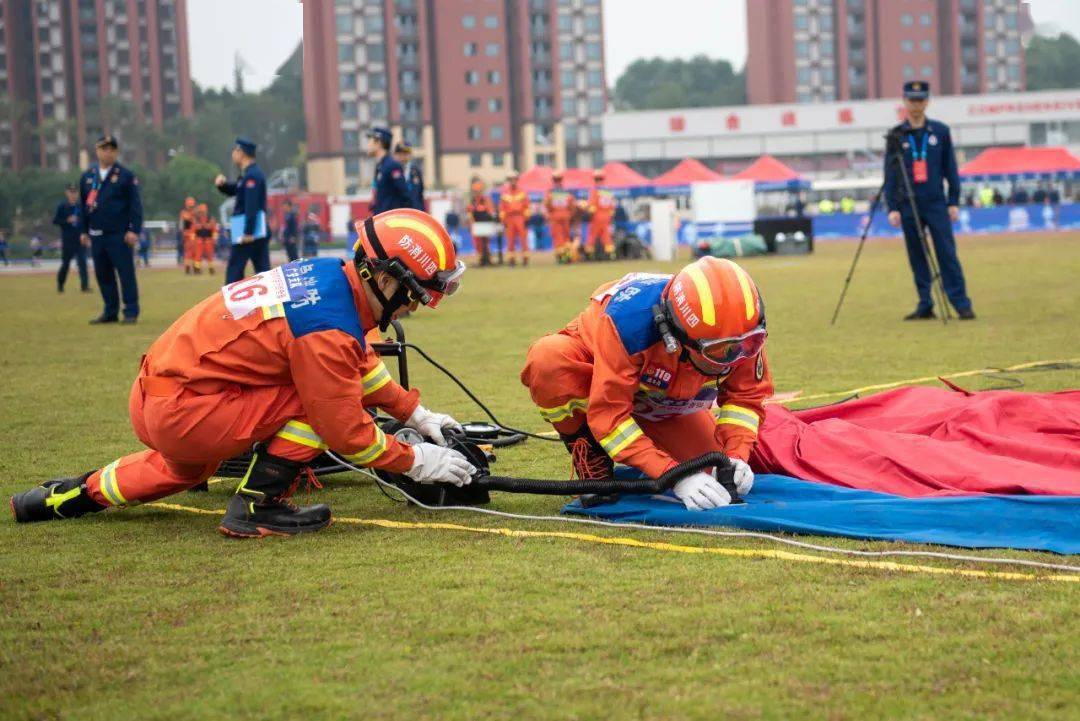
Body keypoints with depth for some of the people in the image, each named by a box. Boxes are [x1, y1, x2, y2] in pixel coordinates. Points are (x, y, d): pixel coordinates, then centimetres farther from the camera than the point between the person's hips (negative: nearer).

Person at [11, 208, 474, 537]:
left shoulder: (326, 273, 3)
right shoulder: (329, 328, -24)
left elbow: (360, 362, 20)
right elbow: (345, 431, -18)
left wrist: (417, 415, 22)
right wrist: (416, 462, -6)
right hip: (180, 416, -10)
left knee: (184, 471, 40)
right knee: (317, 404, -15)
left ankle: (69, 496, 47)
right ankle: (255, 508, -8)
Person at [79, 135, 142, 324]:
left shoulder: (126, 176, -2)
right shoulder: (87, 176, 12)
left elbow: (135, 205, -5)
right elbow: (83, 205, 17)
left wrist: (134, 230, -12)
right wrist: (84, 231, 14)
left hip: (119, 235, -5)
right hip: (96, 235, 5)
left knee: (126, 273, -4)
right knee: (103, 274, 8)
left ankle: (131, 312, 0)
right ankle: (110, 312, 16)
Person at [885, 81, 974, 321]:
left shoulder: (940, 131, 5)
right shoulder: (896, 136, 4)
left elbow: (950, 169, 7)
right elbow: (890, 175, 5)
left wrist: (954, 202, 2)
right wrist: (892, 208, -2)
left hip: (936, 203, -1)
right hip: (908, 205, 1)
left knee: (947, 254, -6)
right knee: (916, 257, 4)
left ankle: (962, 304, -5)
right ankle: (925, 305, 10)